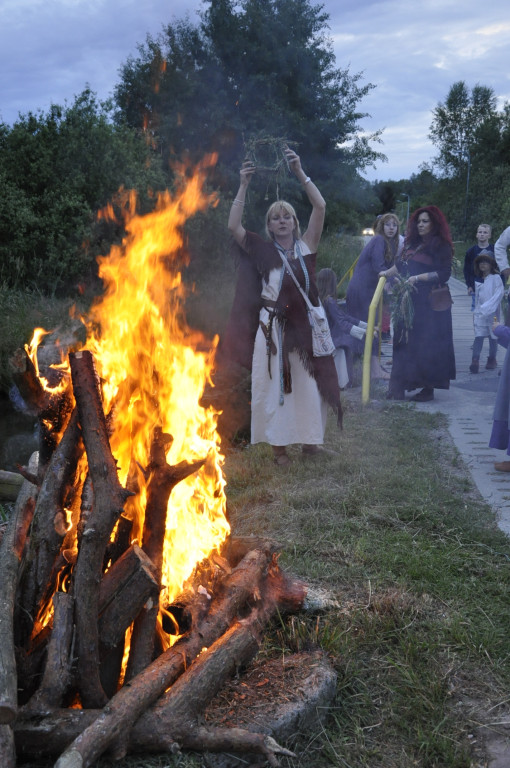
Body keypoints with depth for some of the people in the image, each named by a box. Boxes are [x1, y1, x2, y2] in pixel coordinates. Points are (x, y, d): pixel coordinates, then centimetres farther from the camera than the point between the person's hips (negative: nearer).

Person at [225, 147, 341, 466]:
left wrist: (300, 172, -12)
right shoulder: (263, 251, 2)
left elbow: (321, 207, -6)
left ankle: (309, 437, 22)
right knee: (274, 383, 2)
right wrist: (244, 186, -12)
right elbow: (234, 226, -8)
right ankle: (279, 444, 11)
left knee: (308, 381, 8)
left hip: (305, 325, 1)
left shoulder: (306, 247, 4)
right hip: (273, 327, -1)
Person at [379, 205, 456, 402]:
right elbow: (400, 265, 25)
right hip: (409, 300, 7)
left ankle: (428, 388, 4)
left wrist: (417, 278, -18)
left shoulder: (441, 246, -6)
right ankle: (399, 387, 8)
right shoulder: (412, 243, 14)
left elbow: (443, 274, -13)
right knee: (405, 342, 5)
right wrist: (387, 273, 13)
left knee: (427, 344, -3)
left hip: (430, 304, -7)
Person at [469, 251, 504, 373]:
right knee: (478, 336, -7)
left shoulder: (496, 278, -6)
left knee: (493, 337, 7)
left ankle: (492, 359, 21)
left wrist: (486, 308, -20)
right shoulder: (479, 280, 11)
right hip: (480, 313, 4)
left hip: (492, 313, -4)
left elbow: (499, 294, -14)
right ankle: (475, 361, -16)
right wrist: (475, 311, 13)